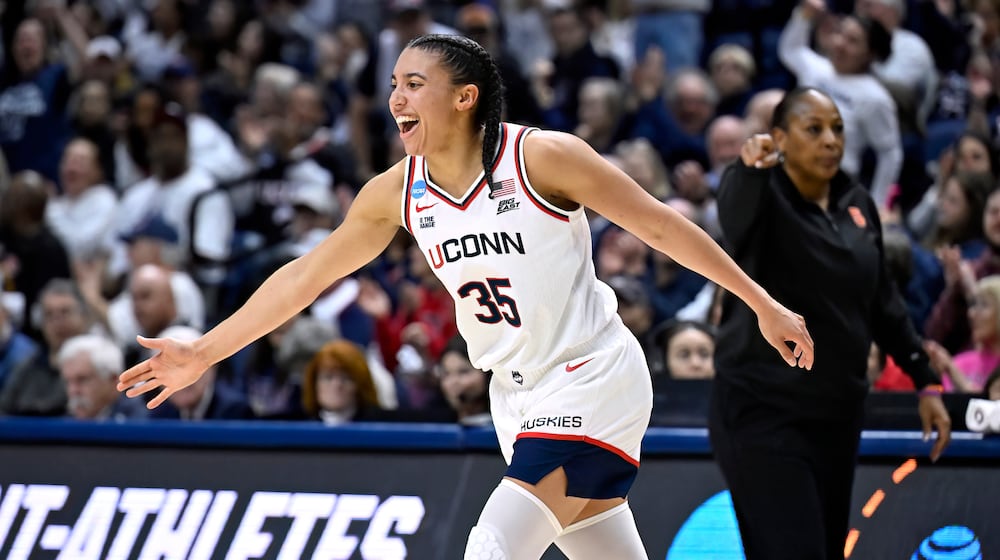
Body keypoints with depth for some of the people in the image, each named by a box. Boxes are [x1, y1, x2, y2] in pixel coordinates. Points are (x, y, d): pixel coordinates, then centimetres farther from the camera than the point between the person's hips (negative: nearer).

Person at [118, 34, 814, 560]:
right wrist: (204, 353, 10)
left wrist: (763, 305, -7)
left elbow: (660, 226, -9)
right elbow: (307, 275, 11)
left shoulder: (541, 157, -15)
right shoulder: (397, 193, 2)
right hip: (521, 399, 6)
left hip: (593, 381, -6)